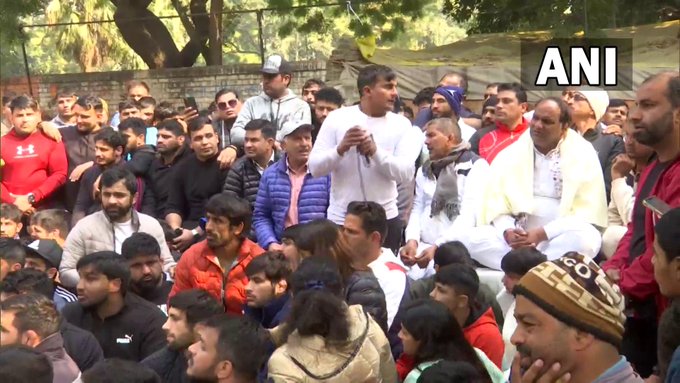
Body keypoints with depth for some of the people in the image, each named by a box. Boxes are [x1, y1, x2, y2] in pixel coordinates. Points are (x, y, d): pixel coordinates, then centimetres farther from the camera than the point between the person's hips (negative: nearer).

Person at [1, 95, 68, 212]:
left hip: (45, 210, 0)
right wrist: (13, 201, -11)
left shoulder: (51, 140, 5)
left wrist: (31, 198, -9)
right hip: (11, 210, 1)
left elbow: (60, 174, -2)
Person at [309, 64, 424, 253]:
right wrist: (341, 148, -22)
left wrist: (375, 151, -24)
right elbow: (315, 167, -5)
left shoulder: (401, 124, 0)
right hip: (341, 220, -1)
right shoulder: (337, 118, -3)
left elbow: (406, 172, -10)